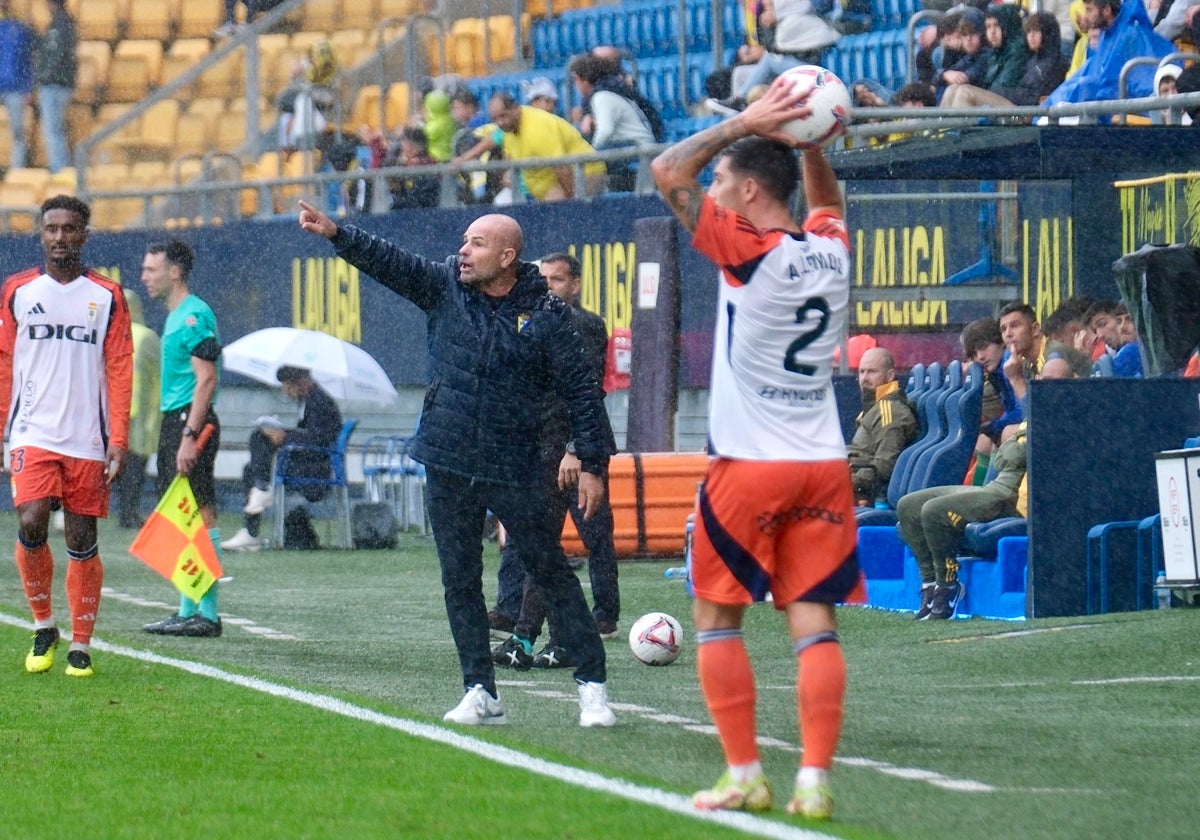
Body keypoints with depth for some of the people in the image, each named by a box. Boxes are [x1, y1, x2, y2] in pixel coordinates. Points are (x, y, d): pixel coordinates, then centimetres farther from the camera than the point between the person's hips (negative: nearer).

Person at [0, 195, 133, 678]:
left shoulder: (107, 297, 5)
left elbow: (119, 370, 4)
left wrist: (118, 439, -4)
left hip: (88, 439, 0)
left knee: (82, 543, 2)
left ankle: (81, 646, 10)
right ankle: (43, 626, 3)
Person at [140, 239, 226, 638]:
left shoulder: (194, 316, -12)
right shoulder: (175, 316, 19)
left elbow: (207, 379, -19)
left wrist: (190, 436, -24)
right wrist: (175, 435, 18)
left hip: (191, 421, -10)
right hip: (174, 421, 10)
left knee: (199, 516, -10)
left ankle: (206, 613, -11)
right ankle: (189, 610, 13)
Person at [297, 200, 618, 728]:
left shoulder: (546, 314, -6)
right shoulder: (445, 287, 4)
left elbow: (582, 391, -4)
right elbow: (389, 262, -4)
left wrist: (592, 463, -7)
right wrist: (336, 234, -19)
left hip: (516, 471, -4)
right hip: (448, 467, 4)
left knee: (553, 575, 0)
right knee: (460, 581, 5)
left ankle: (592, 686, 7)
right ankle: (481, 694, 12)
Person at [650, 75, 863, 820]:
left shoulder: (748, 249, -12)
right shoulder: (831, 247, 5)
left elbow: (668, 173, -10)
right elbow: (828, 199, 30)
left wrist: (743, 124, -6)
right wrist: (809, 141, 14)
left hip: (750, 466, -5)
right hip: (823, 464, 5)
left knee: (718, 618, 8)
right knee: (814, 623, 0)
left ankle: (744, 776, 5)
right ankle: (816, 780, -7)